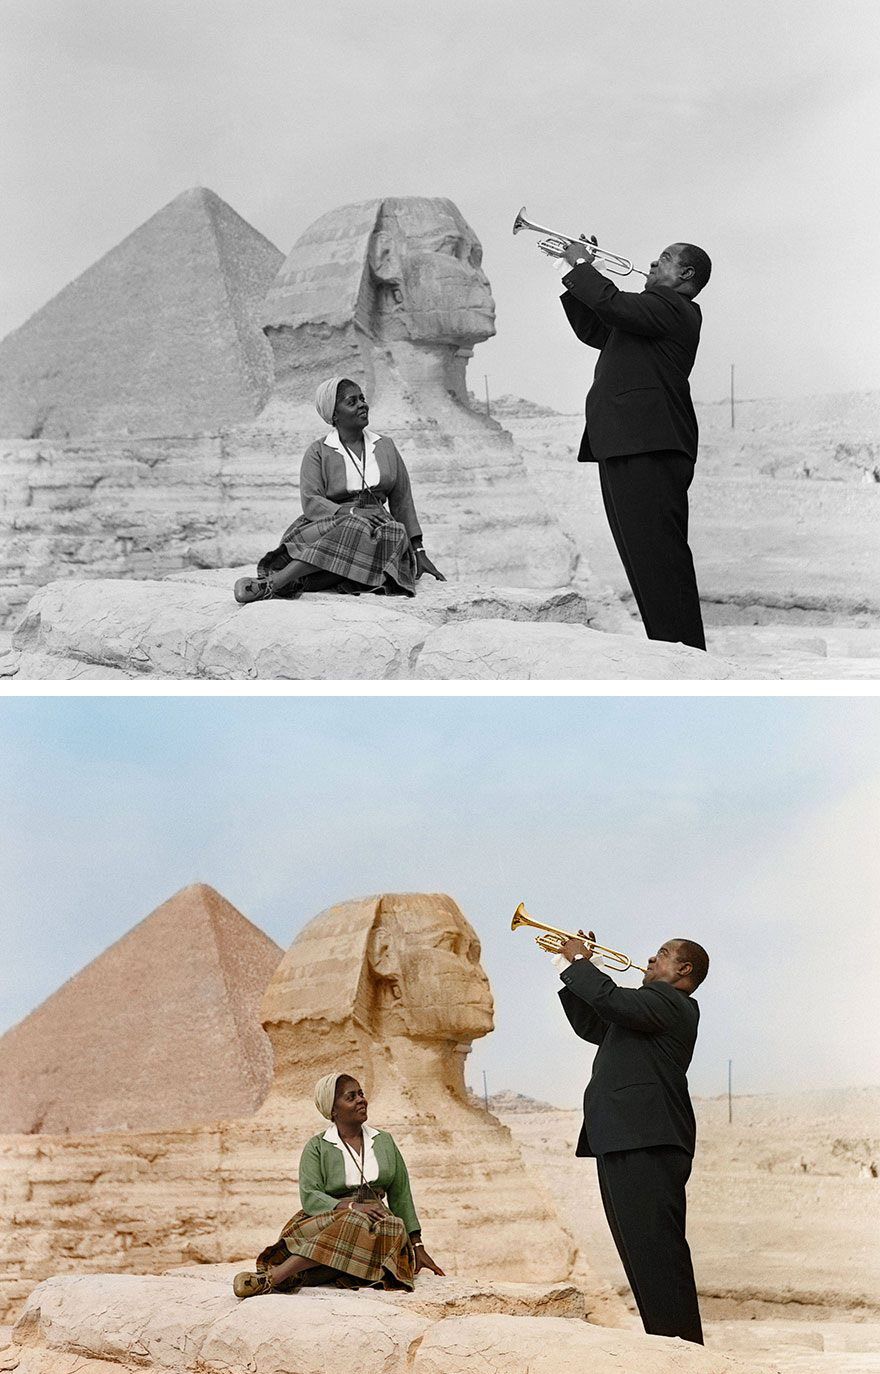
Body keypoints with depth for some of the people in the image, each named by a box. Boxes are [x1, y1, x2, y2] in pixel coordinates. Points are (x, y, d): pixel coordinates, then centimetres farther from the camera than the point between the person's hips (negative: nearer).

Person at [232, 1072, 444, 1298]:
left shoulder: (384, 1142, 17)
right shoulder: (317, 1147, 7)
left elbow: (401, 1196, 17)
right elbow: (309, 1196, -7)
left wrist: (418, 1247, 11)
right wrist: (352, 1207, -23)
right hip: (328, 1218, -2)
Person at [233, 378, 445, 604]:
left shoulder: (386, 447, 18)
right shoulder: (318, 452, 7)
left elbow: (402, 502, 18)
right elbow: (311, 502, -7)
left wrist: (420, 553, 11)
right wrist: (351, 513, -23)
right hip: (330, 522, -2)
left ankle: (272, 583, -47)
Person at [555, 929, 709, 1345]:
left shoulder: (669, 1001, -5)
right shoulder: (652, 1007, 26)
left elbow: (612, 1000, -21)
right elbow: (590, 1025, 31)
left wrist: (579, 961, -6)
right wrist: (576, 969, 22)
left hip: (645, 1144, -11)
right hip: (625, 1143, 11)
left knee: (657, 1251, -14)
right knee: (645, 1252, 12)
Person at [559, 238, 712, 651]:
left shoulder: (673, 307, -5)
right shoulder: (654, 310, 26)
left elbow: (613, 304, -18)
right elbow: (594, 330, 30)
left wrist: (581, 265, -3)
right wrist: (577, 275, 22)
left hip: (648, 448, -11)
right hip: (624, 447, 11)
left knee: (659, 555, -14)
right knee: (643, 555, 11)